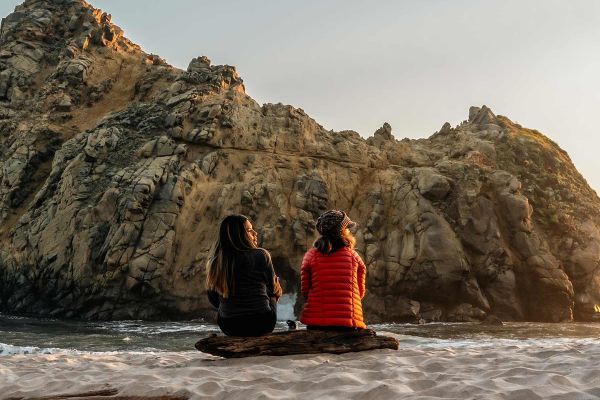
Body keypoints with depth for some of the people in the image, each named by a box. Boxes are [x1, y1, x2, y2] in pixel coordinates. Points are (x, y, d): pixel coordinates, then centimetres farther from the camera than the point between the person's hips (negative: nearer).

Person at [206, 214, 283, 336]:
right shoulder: (261, 255, -14)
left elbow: (214, 300, 5)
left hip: (227, 327, 3)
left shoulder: (214, 262, -4)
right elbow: (273, 288, 1)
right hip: (260, 325, -3)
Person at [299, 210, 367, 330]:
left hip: (316, 321, 0)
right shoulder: (354, 257, 1)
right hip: (349, 323, 0)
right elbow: (361, 292, 8)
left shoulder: (310, 256, -1)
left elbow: (305, 290, 4)